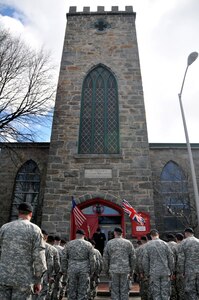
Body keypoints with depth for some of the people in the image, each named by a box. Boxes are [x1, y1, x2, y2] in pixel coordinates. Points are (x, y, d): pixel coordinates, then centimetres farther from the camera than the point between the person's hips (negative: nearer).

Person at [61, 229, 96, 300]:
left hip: (72, 270, 1)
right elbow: (92, 260, 0)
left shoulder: (69, 244, 4)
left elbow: (64, 259, 4)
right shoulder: (88, 244, 1)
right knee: (83, 292, 7)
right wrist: (91, 272, 8)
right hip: (84, 270, -1)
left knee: (72, 291, 12)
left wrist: (64, 271, 11)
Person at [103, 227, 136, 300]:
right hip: (125, 270, 1)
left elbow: (105, 258, 3)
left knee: (114, 291, 9)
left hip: (113, 270, 0)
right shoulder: (128, 243, 2)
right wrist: (131, 271, 12)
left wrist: (106, 270, 13)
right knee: (124, 291, 10)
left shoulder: (109, 243, 1)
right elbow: (133, 258, 4)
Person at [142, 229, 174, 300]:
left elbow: (145, 261, -2)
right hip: (165, 272, 2)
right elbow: (171, 259, 2)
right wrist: (171, 271, 11)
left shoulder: (148, 245, -3)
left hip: (154, 273, -1)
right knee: (165, 293, 11)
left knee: (156, 294, 7)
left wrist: (146, 273, 7)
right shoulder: (165, 244, -1)